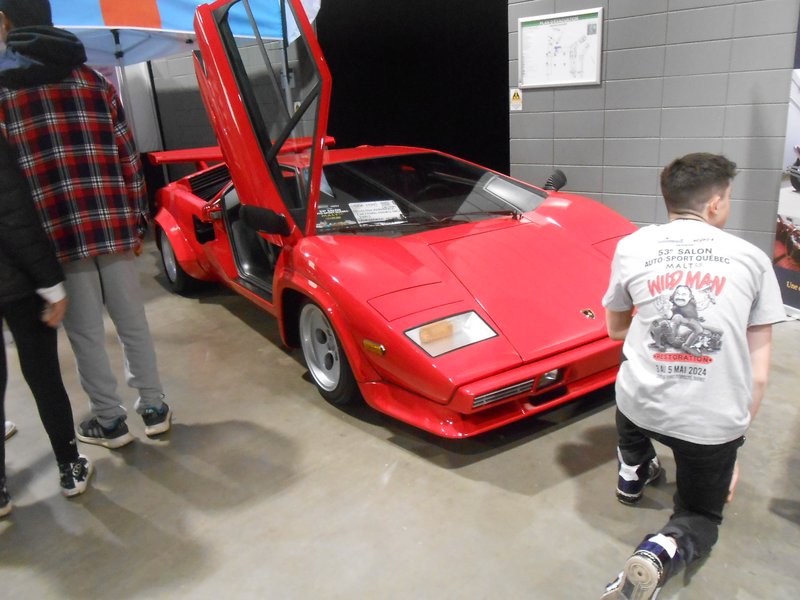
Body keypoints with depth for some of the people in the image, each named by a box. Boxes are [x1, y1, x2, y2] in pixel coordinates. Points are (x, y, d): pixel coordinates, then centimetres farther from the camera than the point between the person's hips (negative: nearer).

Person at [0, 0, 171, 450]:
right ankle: (155, 409, 24)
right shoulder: (95, 80, 10)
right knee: (133, 323, 14)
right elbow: (129, 159, 8)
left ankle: (109, 421, 20)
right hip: (114, 227, 4)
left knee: (86, 335, 9)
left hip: (55, 235, -3)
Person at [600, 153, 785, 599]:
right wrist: (737, 440, 12)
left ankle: (634, 470, 37)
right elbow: (759, 372, 4)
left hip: (641, 406, 1)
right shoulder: (752, 258, 3)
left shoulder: (632, 247, 2)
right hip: (715, 423, -1)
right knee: (701, 516, 23)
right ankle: (664, 552, -8)